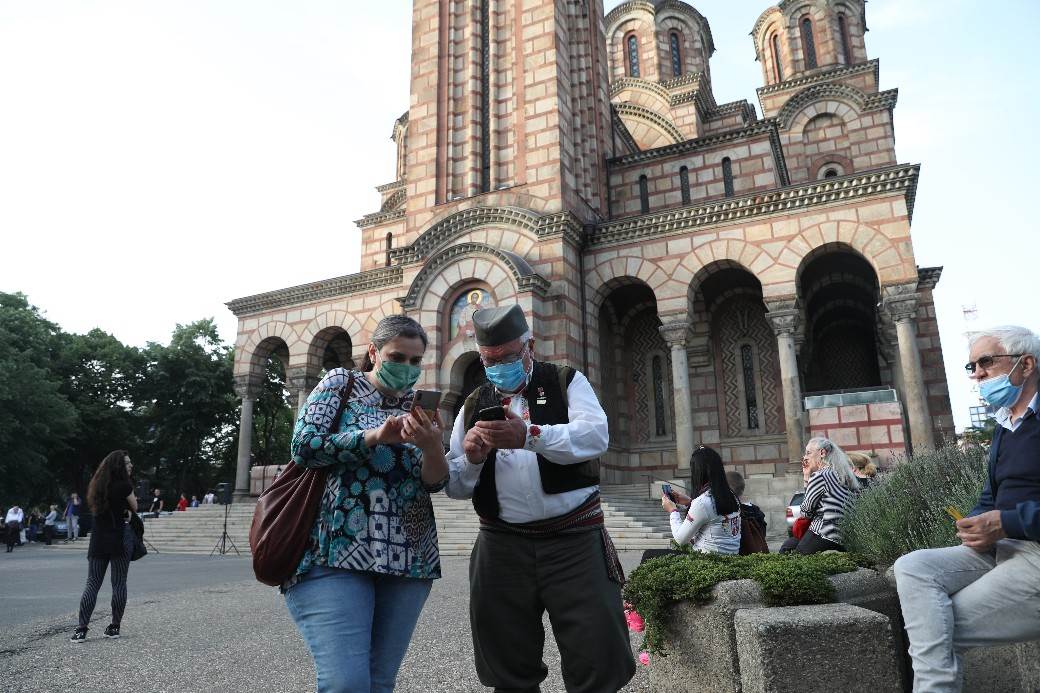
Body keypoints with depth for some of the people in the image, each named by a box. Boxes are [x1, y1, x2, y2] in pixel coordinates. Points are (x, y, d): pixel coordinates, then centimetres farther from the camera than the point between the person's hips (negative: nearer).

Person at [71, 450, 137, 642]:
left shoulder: (98, 485, 8)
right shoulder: (124, 485, -10)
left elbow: (97, 509, 18)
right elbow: (134, 508, 2)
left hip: (98, 540, 5)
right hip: (120, 538, -5)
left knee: (92, 583, 7)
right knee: (119, 583, 3)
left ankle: (82, 628, 0)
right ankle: (114, 626, 7)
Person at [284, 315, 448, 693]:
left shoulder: (420, 408, 13)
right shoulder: (340, 383, 6)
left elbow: (435, 481, 4)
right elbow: (304, 446, -6)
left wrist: (431, 445, -17)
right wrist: (378, 436, -15)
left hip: (407, 559, 4)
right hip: (335, 552, -4)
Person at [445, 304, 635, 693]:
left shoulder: (567, 382, 5)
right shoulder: (474, 407, 13)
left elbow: (596, 435, -15)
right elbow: (455, 487, 13)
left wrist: (530, 436, -28)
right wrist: (471, 459, -9)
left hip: (574, 540, -3)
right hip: (502, 548, 3)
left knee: (598, 661, -1)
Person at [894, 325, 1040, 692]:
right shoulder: (1006, 425, 19)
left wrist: (1005, 523, -20)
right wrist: (978, 526, 0)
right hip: (1004, 548, 8)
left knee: (938, 628, -14)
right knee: (912, 567, -14)